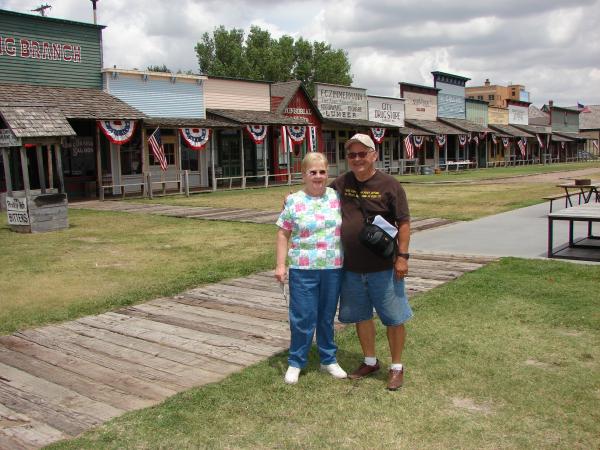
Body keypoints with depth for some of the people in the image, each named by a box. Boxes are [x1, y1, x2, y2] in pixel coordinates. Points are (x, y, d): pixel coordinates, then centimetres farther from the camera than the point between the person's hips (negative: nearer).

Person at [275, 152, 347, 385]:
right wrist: (280, 265, -4)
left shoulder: (337, 197, 4)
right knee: (303, 318, 3)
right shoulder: (294, 201, -3)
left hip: (333, 269, 2)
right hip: (303, 269, -2)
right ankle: (295, 363, 20)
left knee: (327, 316, 15)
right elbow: (283, 234, 1)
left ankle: (329, 359, 30)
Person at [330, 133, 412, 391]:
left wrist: (402, 256, -13)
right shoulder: (341, 184, 5)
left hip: (383, 267, -4)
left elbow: (403, 222, -8)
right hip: (351, 267, 5)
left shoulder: (389, 185, -8)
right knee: (361, 316, 17)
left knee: (394, 318, 5)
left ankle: (396, 367, 23)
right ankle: (370, 362, 35)